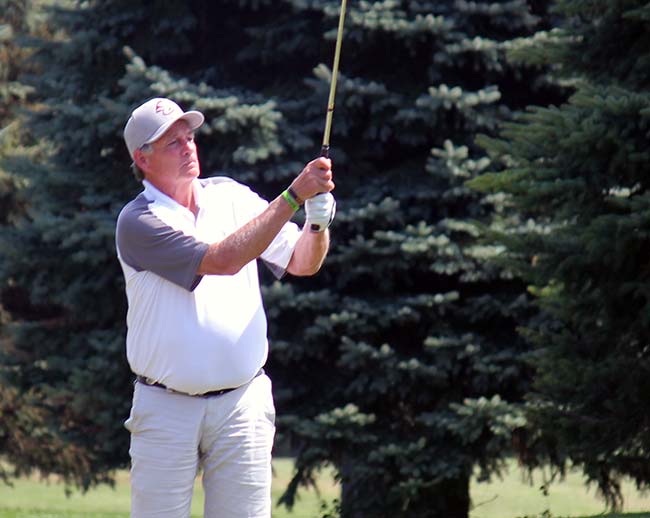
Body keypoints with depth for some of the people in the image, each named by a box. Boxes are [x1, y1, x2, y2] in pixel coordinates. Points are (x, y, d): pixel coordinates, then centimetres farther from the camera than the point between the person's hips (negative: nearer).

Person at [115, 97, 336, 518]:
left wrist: (318, 222, -11)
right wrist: (294, 196, -22)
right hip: (165, 408, -4)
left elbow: (302, 263, 12)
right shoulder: (138, 222, -9)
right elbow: (224, 259, -21)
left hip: (242, 403, 4)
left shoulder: (231, 196, 9)